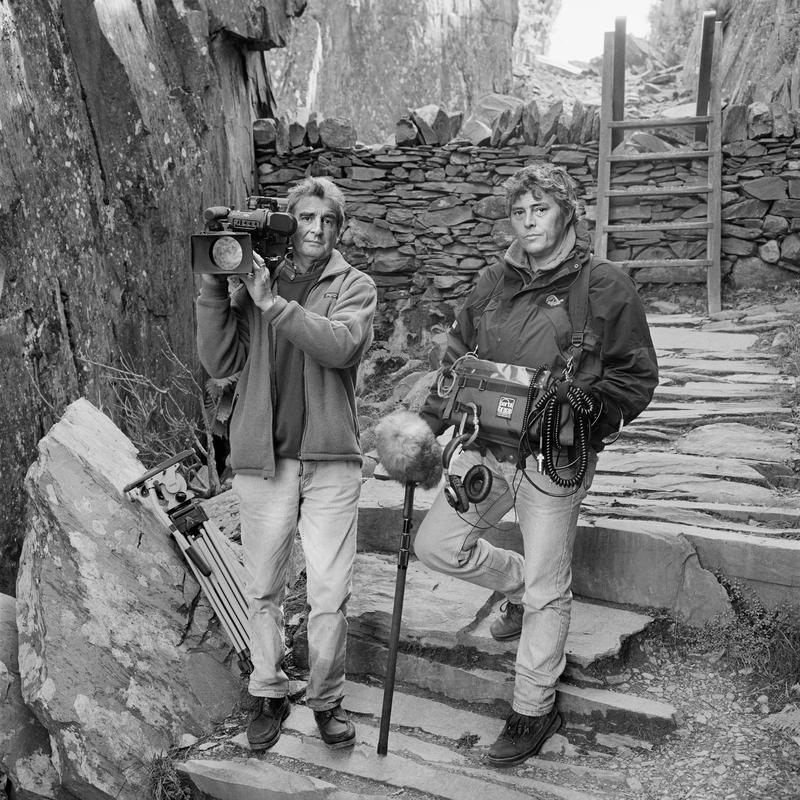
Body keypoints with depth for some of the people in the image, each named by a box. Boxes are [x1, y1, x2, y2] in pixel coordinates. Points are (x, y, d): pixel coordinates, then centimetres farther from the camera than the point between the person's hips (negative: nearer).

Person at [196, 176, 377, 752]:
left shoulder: (354, 286, 4)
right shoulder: (252, 281, 8)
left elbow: (340, 345, -17)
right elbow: (219, 363, -1)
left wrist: (272, 302, -20)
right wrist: (215, 287, -9)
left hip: (330, 460, -1)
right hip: (261, 458, 2)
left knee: (330, 596, 1)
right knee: (263, 590, 11)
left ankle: (327, 697, 22)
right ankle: (269, 694, 29)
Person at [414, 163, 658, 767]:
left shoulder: (605, 286, -7)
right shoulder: (494, 282, 8)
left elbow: (636, 377, -4)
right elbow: (458, 359, 14)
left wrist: (579, 408, -19)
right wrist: (428, 422, 3)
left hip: (556, 460, -5)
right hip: (487, 447, 5)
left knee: (547, 592, 5)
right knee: (436, 545, 8)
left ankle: (534, 712, 25)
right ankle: (517, 584, 36)